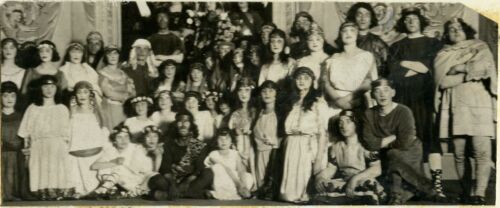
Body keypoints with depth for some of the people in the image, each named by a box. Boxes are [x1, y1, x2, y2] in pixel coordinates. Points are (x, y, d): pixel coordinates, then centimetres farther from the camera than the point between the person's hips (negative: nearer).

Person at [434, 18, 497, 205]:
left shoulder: (480, 48, 16)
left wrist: (461, 68, 1)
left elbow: (485, 68, -4)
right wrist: (470, 73, 0)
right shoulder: (443, 55, 18)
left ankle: (479, 195, -18)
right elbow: (441, 80, 1)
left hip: (479, 105, -2)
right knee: (459, 153, -2)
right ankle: (466, 193, 6)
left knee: (482, 152, -15)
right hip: (454, 107, 2)